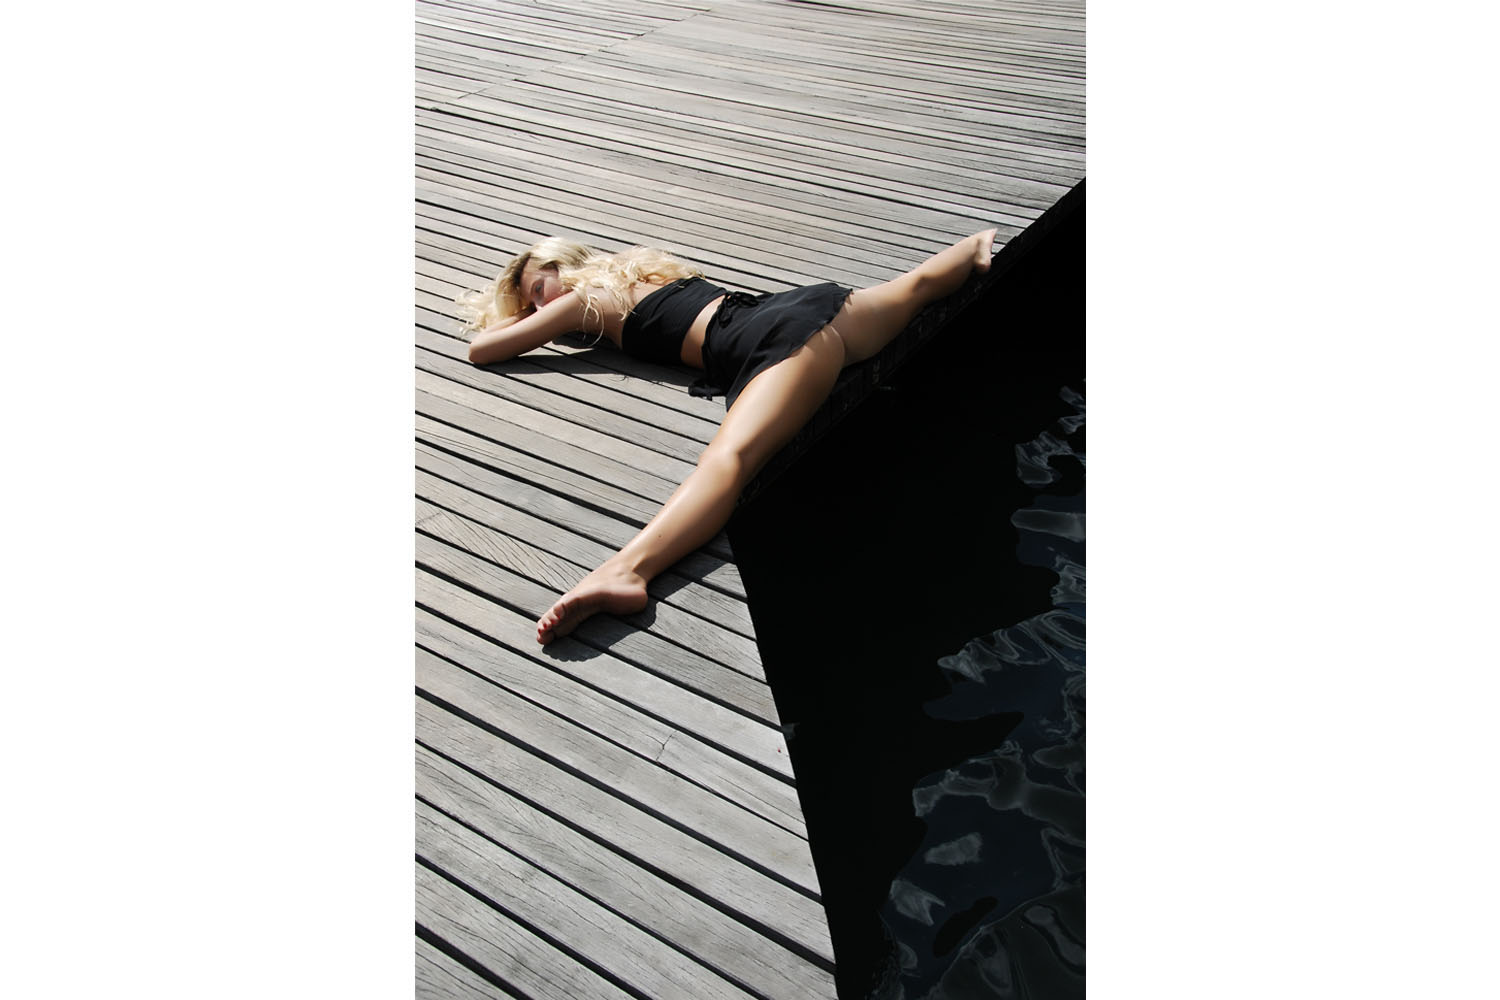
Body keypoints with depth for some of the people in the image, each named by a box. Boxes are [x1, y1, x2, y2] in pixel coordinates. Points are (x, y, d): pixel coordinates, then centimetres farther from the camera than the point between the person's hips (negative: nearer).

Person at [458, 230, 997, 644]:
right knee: (915, 282, 37)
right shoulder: (642, 265, 30)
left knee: (729, 457, -35)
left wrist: (509, 321, 37)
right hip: (819, 305, 9)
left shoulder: (586, 299, 10)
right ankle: (978, 245, 59)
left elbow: (479, 349, 14)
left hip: (782, 341, -9)